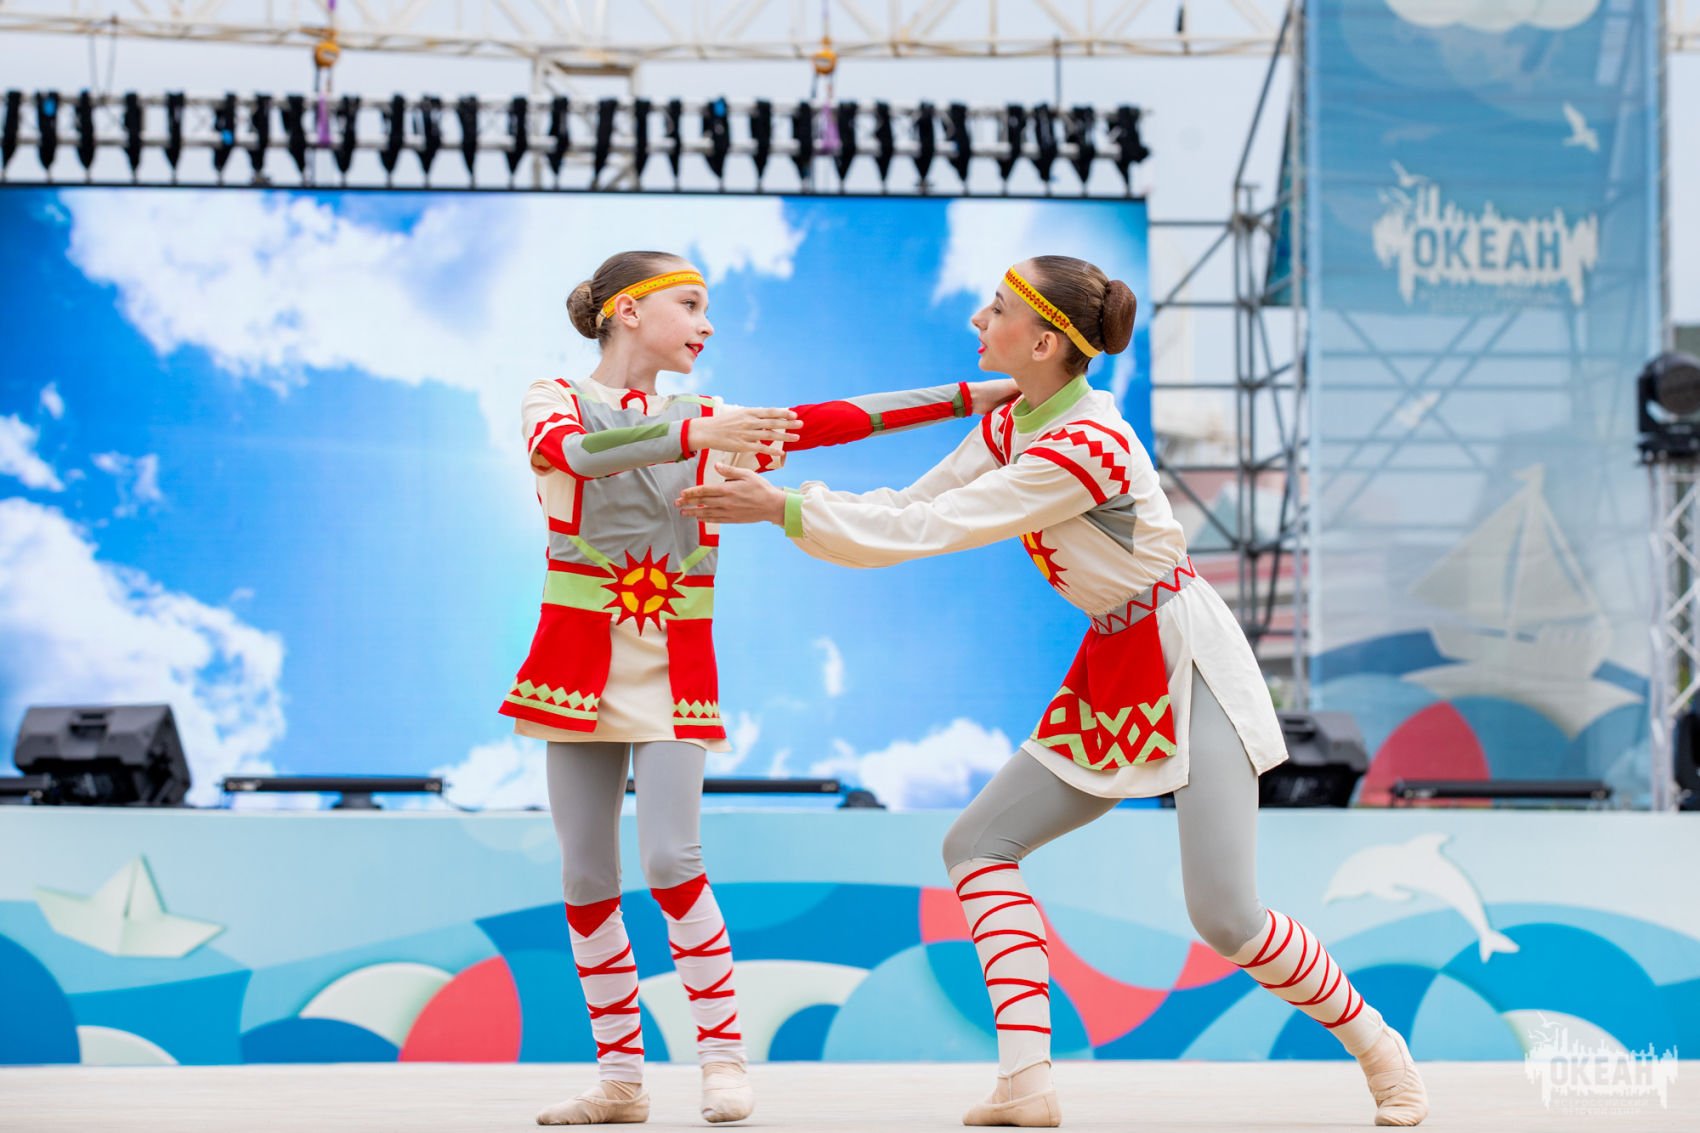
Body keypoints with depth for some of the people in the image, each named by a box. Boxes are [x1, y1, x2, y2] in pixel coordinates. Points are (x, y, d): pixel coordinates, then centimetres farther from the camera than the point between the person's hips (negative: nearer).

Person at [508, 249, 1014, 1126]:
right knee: (586, 877, 0)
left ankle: (723, 1058, -4)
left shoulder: (716, 425, 10)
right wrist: (697, 435, -34)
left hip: (675, 670, 1)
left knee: (672, 861, -13)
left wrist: (978, 395, -6)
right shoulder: (555, 402, 2)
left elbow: (831, 422, 2)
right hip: (579, 664, -1)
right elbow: (576, 452, -21)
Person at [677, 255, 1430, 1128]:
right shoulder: (1008, 427, 4)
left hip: (1187, 664, -9)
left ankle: (1377, 1048, 9)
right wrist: (778, 500, -8)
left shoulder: (1084, 445, -25)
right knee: (979, 844, 1)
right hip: (1109, 678, 9)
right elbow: (905, 511, 4)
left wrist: (788, 509, -21)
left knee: (1224, 918, -13)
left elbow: (927, 533, -24)